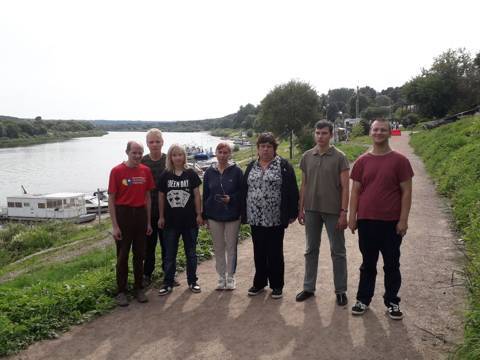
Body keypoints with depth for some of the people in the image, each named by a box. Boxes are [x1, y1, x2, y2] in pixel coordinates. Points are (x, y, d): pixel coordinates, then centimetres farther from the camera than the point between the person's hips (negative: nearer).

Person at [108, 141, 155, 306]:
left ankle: (139, 288, 24)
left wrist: (149, 222, 8)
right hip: (123, 214, -3)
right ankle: (121, 291, 16)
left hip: (141, 214, 4)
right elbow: (111, 199, -7)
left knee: (139, 254, 12)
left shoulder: (145, 171, 4)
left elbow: (147, 197, 10)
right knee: (122, 255, 5)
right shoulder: (117, 171, -8)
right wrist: (115, 226, -11)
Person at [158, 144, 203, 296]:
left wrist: (199, 214, -3)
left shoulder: (191, 174, -2)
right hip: (171, 220, 1)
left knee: (191, 252, 10)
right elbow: (161, 197, 5)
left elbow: (197, 195, 0)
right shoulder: (165, 175, 1)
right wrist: (161, 216, 4)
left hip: (189, 220, -1)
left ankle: (192, 281, 23)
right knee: (169, 254, 8)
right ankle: (168, 283, 18)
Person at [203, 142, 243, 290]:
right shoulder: (209, 172, 4)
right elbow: (205, 194, 7)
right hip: (214, 216, 3)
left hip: (232, 216, -2)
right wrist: (205, 216, 6)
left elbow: (242, 192, -2)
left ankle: (230, 276, 19)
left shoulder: (236, 171, -5)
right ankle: (221, 276, 22)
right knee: (218, 248, 10)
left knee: (231, 247, 6)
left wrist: (231, 199, -19)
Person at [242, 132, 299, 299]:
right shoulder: (251, 166, 11)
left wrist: (291, 213, -10)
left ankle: (277, 285, 18)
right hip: (255, 218, 4)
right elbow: (244, 190, 13)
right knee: (259, 252, 13)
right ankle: (259, 283, 26)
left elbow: (291, 191, -7)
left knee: (275, 253, 5)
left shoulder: (283, 165, -4)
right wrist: (244, 214, 10)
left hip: (275, 218, -4)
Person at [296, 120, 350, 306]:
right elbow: (304, 185, 9)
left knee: (338, 252, 7)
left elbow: (345, 187, -8)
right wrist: (301, 209, 7)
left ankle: (341, 290, 19)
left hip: (333, 211, -3)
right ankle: (308, 287, 25)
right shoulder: (307, 156, 4)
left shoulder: (339, 157, -7)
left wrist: (344, 212, -12)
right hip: (311, 210, 4)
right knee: (311, 250, 13)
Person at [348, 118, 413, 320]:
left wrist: (403, 219, -8)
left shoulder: (399, 160, -3)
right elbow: (355, 191, 6)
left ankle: (392, 302, 24)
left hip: (391, 222, -2)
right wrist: (352, 216, 1)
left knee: (391, 264, 10)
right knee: (368, 263, 13)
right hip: (366, 220, 2)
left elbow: (406, 192, -3)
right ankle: (363, 299, 24)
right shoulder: (362, 161, 3)